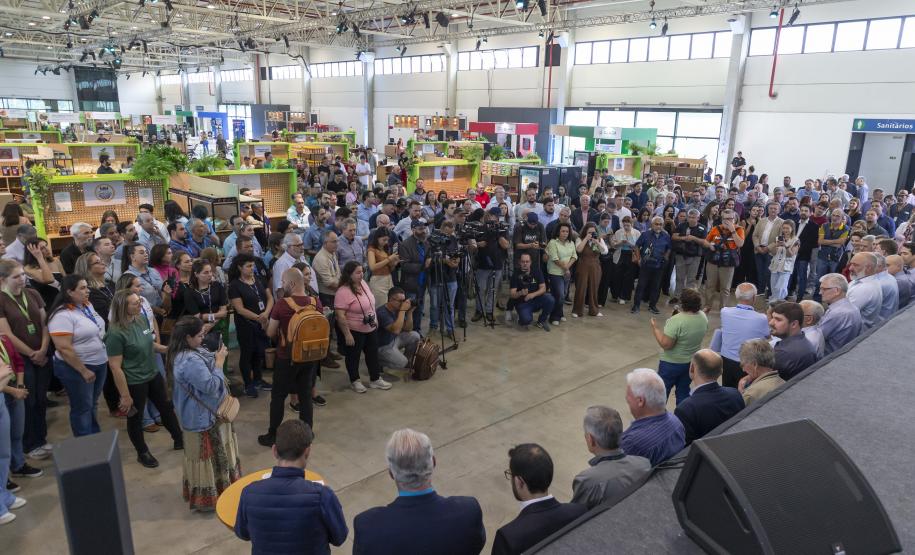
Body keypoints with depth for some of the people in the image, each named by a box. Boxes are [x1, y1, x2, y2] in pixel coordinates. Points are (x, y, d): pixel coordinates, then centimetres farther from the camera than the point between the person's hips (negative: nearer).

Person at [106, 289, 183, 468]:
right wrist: (125, 395, -20)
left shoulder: (141, 320, -4)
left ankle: (179, 440, 40)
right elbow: (115, 367, -23)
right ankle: (143, 453, 35)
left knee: (166, 407, 20)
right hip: (134, 383, -7)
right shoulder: (116, 333, -26)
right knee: (135, 418, 14)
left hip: (153, 375, 7)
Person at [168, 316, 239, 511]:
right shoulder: (190, 362, -33)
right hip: (202, 417, -11)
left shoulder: (188, 352, 0)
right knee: (206, 456, 6)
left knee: (206, 455, 24)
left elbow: (203, 372, 12)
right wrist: (219, 361, -21)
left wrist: (215, 358, -3)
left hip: (201, 413, 11)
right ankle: (206, 497, 22)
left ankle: (203, 492, 41)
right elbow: (210, 386, -28)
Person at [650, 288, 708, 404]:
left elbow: (666, 344, -27)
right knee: (683, 392, 20)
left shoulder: (676, 321, -29)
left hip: (671, 364, -6)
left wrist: (655, 328, -16)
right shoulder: (703, 317, -7)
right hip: (691, 363, 6)